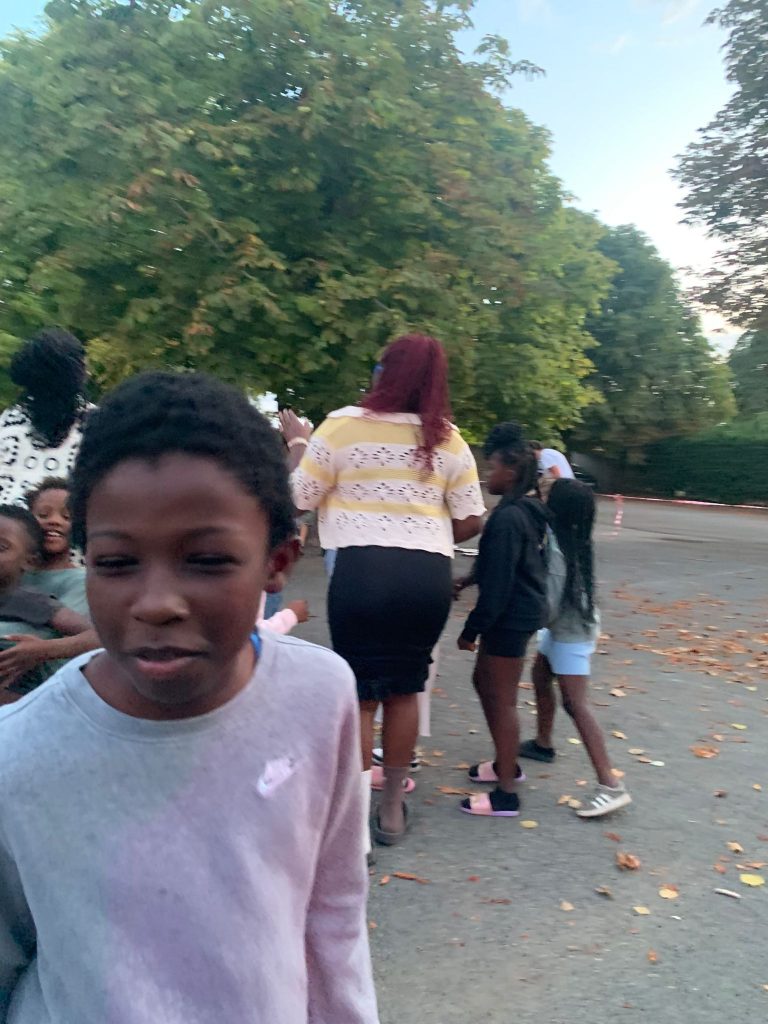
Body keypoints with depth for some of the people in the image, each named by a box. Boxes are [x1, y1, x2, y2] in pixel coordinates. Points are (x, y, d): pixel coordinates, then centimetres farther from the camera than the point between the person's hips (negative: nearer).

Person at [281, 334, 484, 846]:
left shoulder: (343, 425, -3)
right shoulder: (449, 439, 6)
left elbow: (299, 498, 2)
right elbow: (470, 522, 6)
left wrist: (298, 443, 17)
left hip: (362, 567, -3)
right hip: (429, 574, 3)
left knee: (359, 694, 7)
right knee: (404, 690, 17)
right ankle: (392, 809, 29)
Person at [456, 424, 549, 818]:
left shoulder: (508, 517, -22)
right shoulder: (527, 509, 9)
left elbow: (499, 582, -23)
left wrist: (471, 629, -16)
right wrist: (469, 579, 19)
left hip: (511, 615, -10)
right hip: (518, 610, 10)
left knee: (502, 699, 0)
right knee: (484, 682, 22)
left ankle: (506, 794, 12)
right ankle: (506, 763, 35)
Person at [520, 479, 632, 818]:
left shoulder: (556, 549, -26)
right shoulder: (575, 540, 0)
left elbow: (549, 606, -26)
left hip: (570, 632, -10)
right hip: (565, 627, 10)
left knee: (575, 703, -9)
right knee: (540, 677, 23)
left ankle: (610, 784, -7)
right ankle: (543, 743, 40)